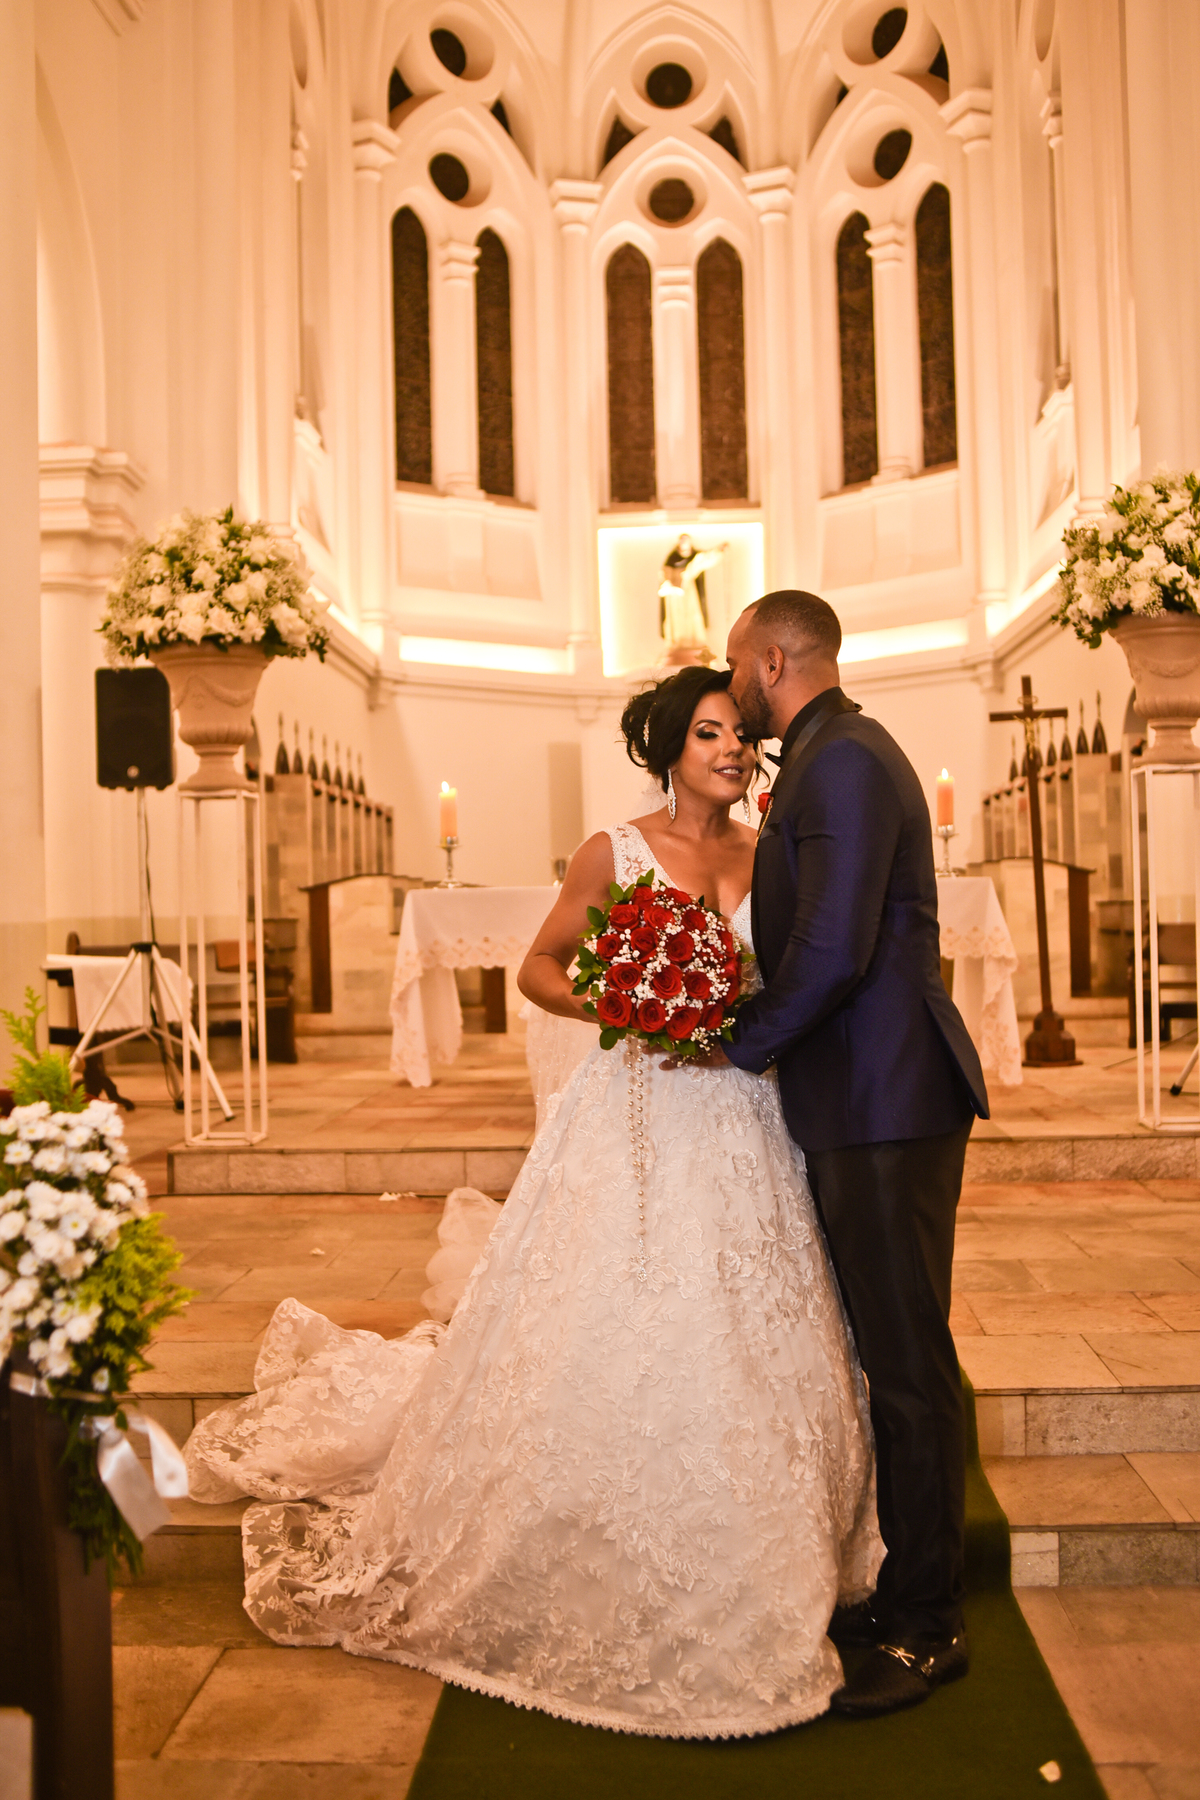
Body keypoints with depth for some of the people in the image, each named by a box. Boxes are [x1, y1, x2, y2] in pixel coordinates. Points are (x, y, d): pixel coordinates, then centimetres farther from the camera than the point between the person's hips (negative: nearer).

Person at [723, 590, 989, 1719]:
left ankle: (927, 1628, 13)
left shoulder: (843, 762, -14)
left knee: (907, 1363, 0)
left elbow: (834, 951, -23)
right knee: (889, 1357, 16)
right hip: (859, 1102, 10)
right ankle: (909, 1593, 30)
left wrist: (742, 1046, -9)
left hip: (885, 1106, -10)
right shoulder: (828, 761, 18)